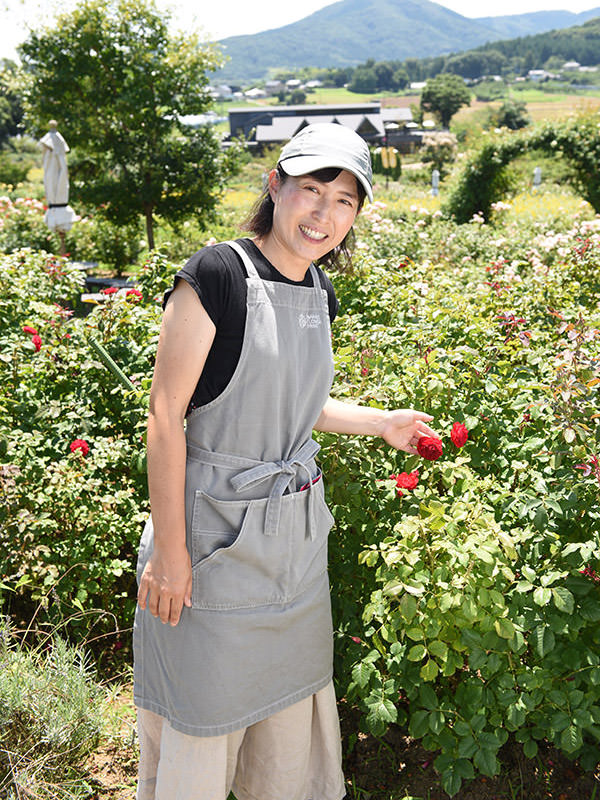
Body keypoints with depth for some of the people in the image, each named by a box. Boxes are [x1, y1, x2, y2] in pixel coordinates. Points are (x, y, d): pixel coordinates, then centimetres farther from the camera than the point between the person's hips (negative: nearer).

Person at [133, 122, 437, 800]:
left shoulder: (320, 296, 5)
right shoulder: (218, 274, -18)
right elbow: (166, 414, -18)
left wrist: (382, 422, 15)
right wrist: (168, 552, -19)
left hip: (295, 534, 7)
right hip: (213, 533, -7)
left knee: (291, 696, 22)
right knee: (201, 712, 10)